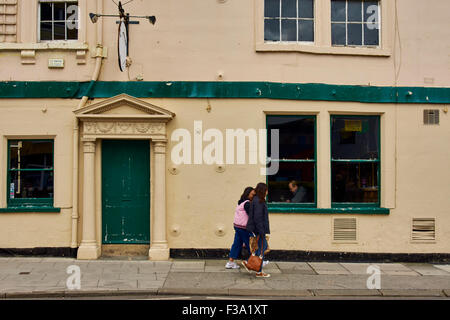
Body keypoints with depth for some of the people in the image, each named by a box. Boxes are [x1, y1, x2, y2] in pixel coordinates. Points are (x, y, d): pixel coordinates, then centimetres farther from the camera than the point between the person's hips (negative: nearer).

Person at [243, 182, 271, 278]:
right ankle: (259, 272, 10)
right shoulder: (258, 202, -19)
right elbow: (257, 218, -23)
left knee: (264, 246, 18)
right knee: (261, 249, 0)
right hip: (258, 229, -10)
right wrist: (263, 232, -22)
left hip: (257, 229, 10)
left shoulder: (258, 200, 12)